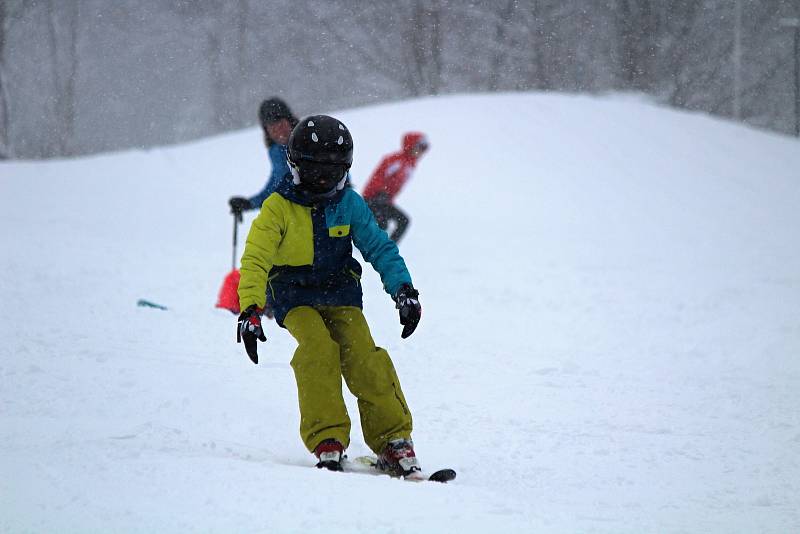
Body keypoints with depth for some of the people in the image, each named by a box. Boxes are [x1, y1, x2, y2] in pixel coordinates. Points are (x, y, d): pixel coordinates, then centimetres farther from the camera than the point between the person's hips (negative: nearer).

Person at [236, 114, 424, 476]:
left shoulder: (349, 204, -1)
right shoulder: (278, 208, -9)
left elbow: (380, 249, 3)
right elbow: (255, 260, -14)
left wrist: (403, 289, -11)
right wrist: (250, 310, -26)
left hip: (341, 294, 2)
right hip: (294, 297, -2)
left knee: (364, 357, -21)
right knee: (318, 348, -30)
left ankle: (393, 440, -15)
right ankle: (327, 440, -28)